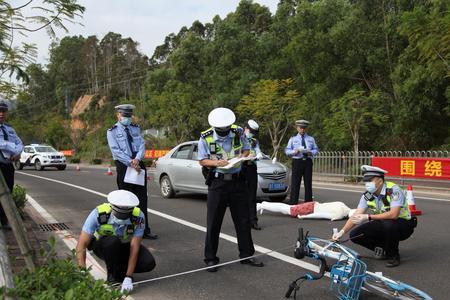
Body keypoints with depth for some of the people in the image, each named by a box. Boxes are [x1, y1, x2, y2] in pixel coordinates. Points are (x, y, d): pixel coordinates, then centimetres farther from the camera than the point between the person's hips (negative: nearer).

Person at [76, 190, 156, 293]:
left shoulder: (138, 217, -29)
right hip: (101, 245, -1)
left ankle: (120, 269, 5)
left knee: (149, 263, -23)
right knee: (112, 241, -37)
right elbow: (82, 244, -31)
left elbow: (134, 247, -28)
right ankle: (113, 276, -12)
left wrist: (128, 278, -32)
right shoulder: (99, 214, -33)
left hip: (125, 246, 2)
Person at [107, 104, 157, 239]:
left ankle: (144, 230, 7)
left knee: (142, 198, 3)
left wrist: (137, 159, -16)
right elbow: (116, 150, -10)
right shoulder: (112, 131, 1)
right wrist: (130, 162, -18)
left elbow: (142, 144, 3)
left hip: (139, 165, 4)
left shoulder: (136, 128, 14)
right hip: (123, 166, -4)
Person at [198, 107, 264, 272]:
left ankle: (246, 255, 23)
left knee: (243, 220, 9)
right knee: (213, 223, 0)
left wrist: (240, 158, -10)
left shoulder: (238, 132, -2)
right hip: (217, 182, -3)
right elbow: (202, 161, -1)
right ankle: (210, 258, 12)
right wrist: (216, 162, -20)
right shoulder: (206, 138, -8)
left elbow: (246, 149, 12)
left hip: (237, 181, 3)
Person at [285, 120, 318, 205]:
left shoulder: (311, 139, 17)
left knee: (308, 184, 4)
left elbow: (316, 149, 12)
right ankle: (293, 204, -4)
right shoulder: (293, 139, 13)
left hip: (308, 162, 2)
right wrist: (294, 151, -12)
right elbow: (287, 151, 7)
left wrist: (311, 152, -9)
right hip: (297, 162, -2)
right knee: (295, 184, -6)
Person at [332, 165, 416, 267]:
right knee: (355, 235, -11)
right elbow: (356, 216, -9)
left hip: (403, 225, -6)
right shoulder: (367, 195, -6)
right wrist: (342, 231, -22)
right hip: (383, 226, 6)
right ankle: (383, 249, 10)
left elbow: (393, 214, -37)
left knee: (388, 224, -40)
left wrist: (368, 217, -36)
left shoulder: (393, 190, -24)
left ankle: (393, 255, -12)